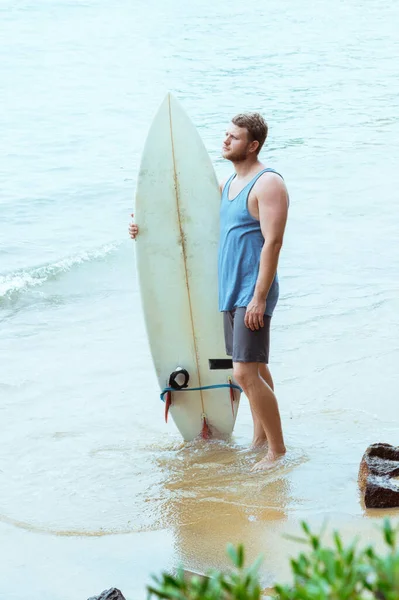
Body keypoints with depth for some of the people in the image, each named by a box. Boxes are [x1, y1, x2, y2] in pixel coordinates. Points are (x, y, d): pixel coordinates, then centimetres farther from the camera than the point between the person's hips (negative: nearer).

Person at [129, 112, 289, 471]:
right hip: (229, 291, 9)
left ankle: (278, 448, -5)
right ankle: (261, 439, 23)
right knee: (253, 368, 15)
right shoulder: (228, 184, 16)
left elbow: (273, 242, -20)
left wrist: (259, 297, -24)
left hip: (252, 293, -9)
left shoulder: (268, 184, -13)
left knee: (245, 372, -13)